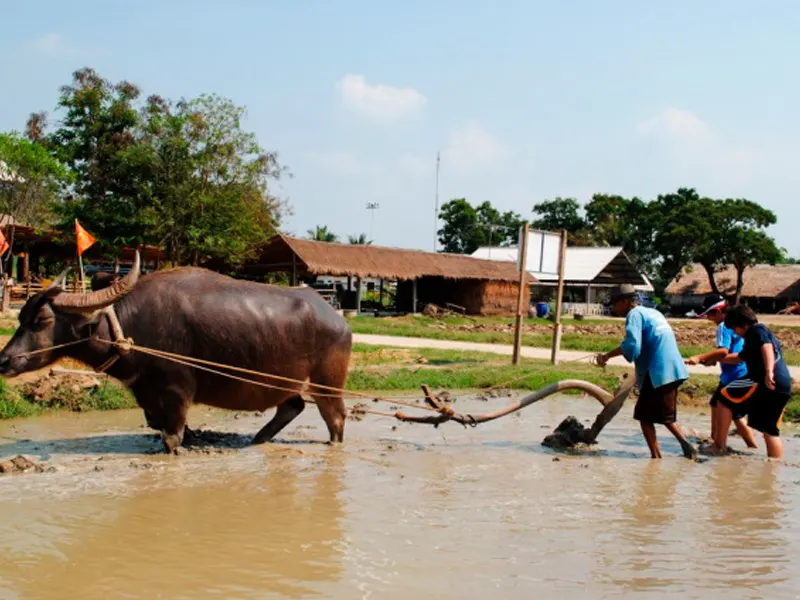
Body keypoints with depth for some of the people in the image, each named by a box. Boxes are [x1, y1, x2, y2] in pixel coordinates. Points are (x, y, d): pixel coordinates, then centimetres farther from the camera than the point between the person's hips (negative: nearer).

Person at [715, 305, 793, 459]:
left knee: (725, 401, 2)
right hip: (783, 387, 10)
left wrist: (769, 372, -37)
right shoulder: (755, 334, 28)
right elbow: (740, 357, 41)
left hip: (767, 384, -10)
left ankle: (720, 446, 3)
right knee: (770, 430, 16)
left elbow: (766, 347, -23)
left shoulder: (756, 330, -2)